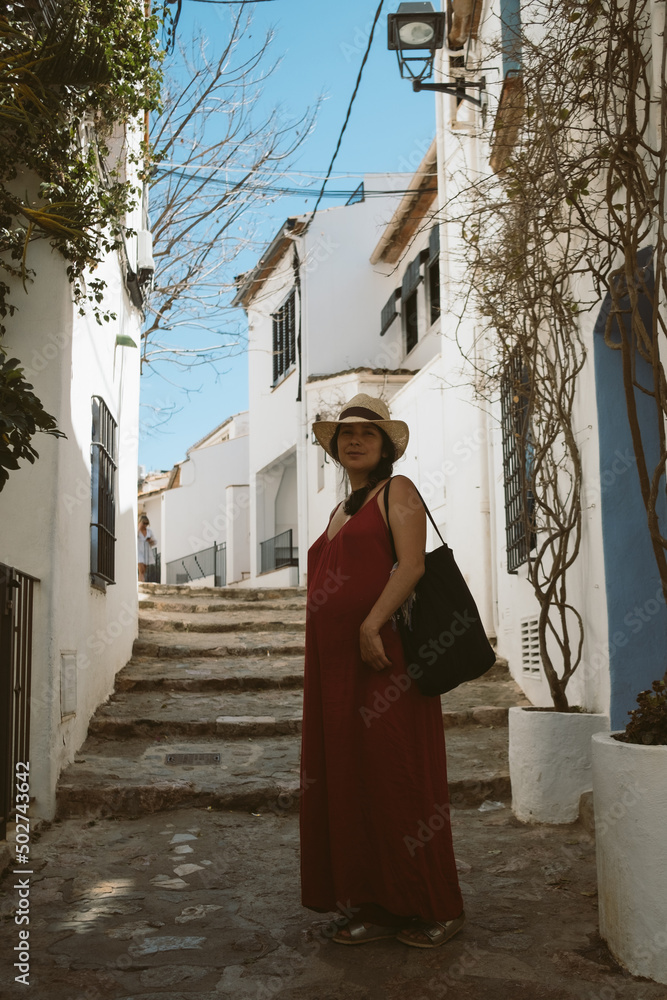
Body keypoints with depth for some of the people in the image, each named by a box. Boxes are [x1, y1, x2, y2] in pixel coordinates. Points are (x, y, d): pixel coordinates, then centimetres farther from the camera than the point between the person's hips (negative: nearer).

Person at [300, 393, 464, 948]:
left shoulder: (397, 491, 1)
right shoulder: (341, 512, 23)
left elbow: (412, 565, -13)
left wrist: (371, 625, -24)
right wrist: (323, 667, 17)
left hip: (384, 654, -8)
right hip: (335, 664, 8)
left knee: (396, 775, -4)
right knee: (347, 780, 7)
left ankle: (435, 908, 10)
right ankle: (373, 906, 18)